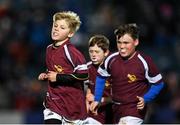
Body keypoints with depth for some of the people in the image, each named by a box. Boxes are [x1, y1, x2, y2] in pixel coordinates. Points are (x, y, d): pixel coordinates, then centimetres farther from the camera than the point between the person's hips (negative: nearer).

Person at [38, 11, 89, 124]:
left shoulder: (70, 51, -16)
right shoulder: (50, 49, 10)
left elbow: (84, 74, -24)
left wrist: (58, 77, -19)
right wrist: (46, 75, 8)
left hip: (71, 101, -6)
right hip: (53, 100, 6)